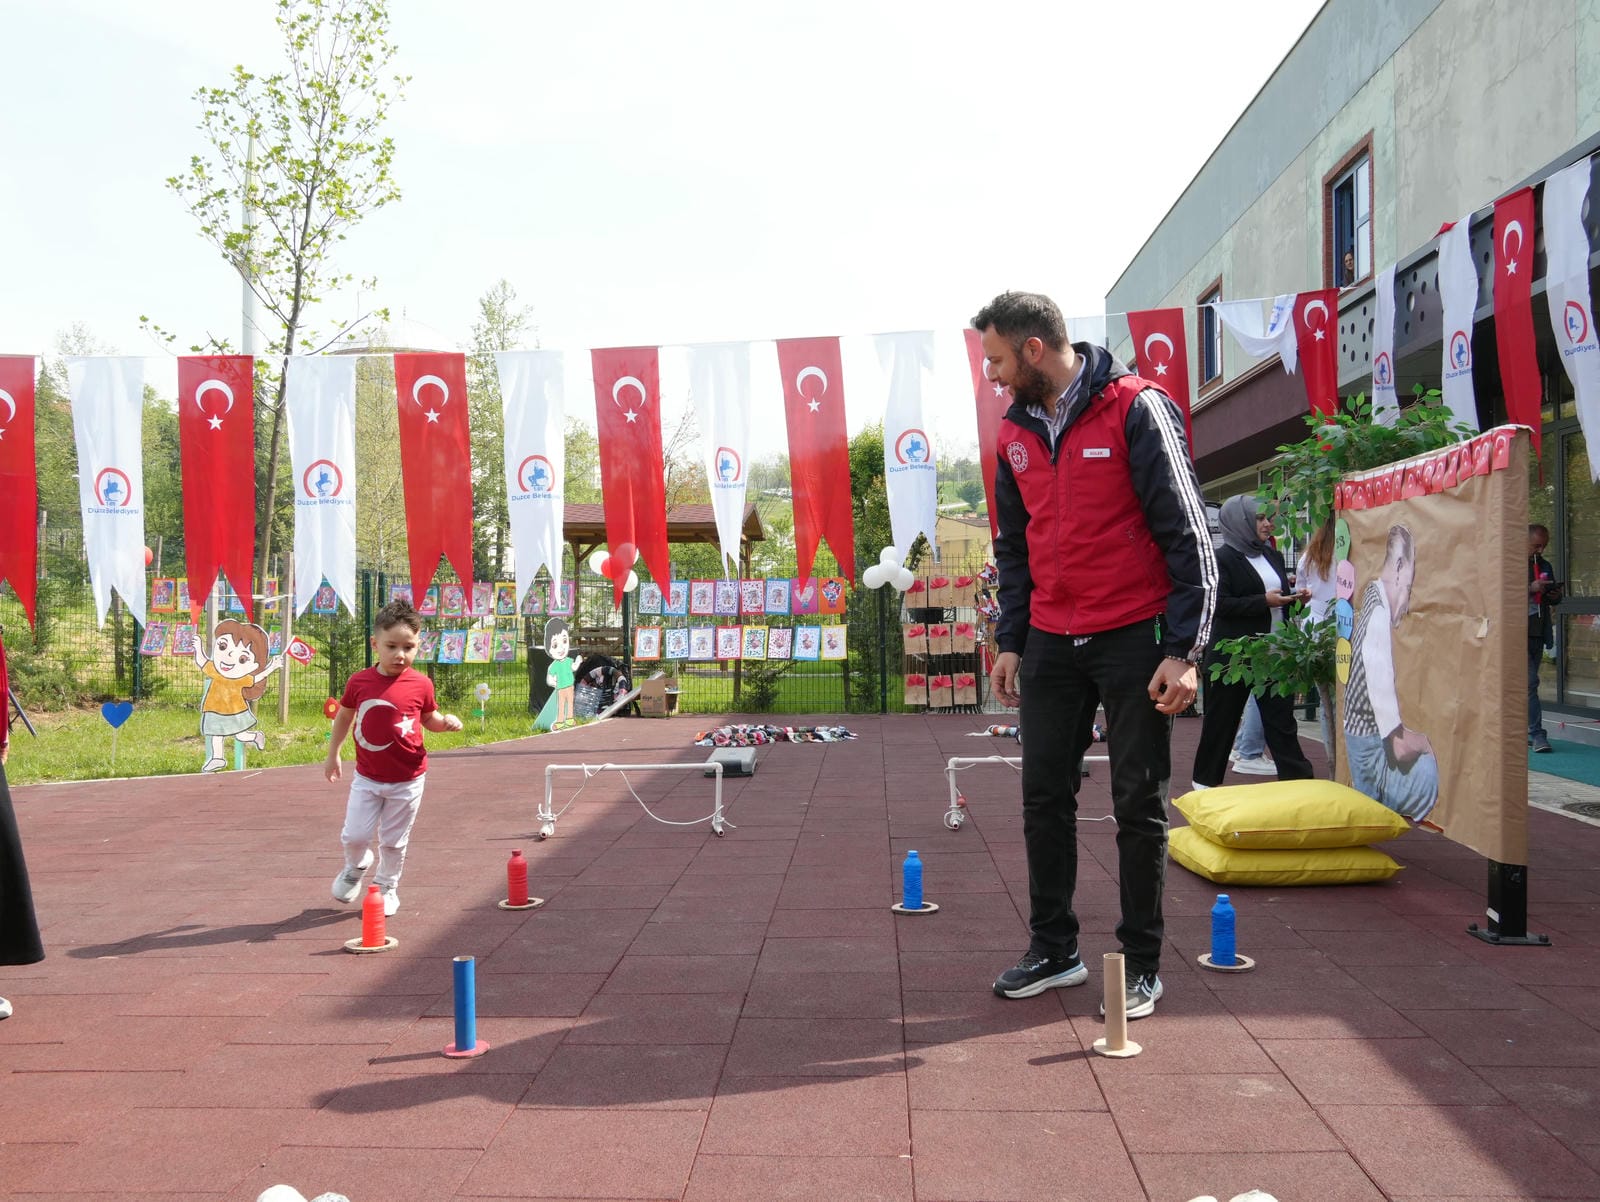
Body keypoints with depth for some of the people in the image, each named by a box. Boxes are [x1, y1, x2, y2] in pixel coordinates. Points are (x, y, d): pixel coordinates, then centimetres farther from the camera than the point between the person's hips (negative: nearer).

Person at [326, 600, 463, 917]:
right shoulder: (359, 682, -8)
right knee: (354, 835, 3)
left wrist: (447, 721, -16)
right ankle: (355, 867, 36)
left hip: (407, 780, -1)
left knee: (393, 840, 10)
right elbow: (344, 716, 9)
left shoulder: (420, 685, -11)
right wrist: (333, 755, 16)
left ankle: (387, 887, 32)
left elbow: (429, 718, 6)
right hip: (367, 776, 1)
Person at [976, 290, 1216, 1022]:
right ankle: (1053, 949, 22)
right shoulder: (1015, 432, 8)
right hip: (1051, 644, 6)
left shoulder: (1136, 410, -10)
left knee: (1139, 803, 4)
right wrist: (1011, 641, 11)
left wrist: (1184, 649, -15)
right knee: (1043, 796, 8)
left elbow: (1186, 534, -11)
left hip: (1133, 638, -6)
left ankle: (1142, 964, 16)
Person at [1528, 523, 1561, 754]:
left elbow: (1552, 596, 24)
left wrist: (1555, 596, 2)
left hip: (1539, 633, 7)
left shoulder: (1545, 566, 17)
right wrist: (1531, 588, -23)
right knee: (1529, 682, -12)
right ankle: (1537, 734, -13)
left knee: (1528, 683, 11)